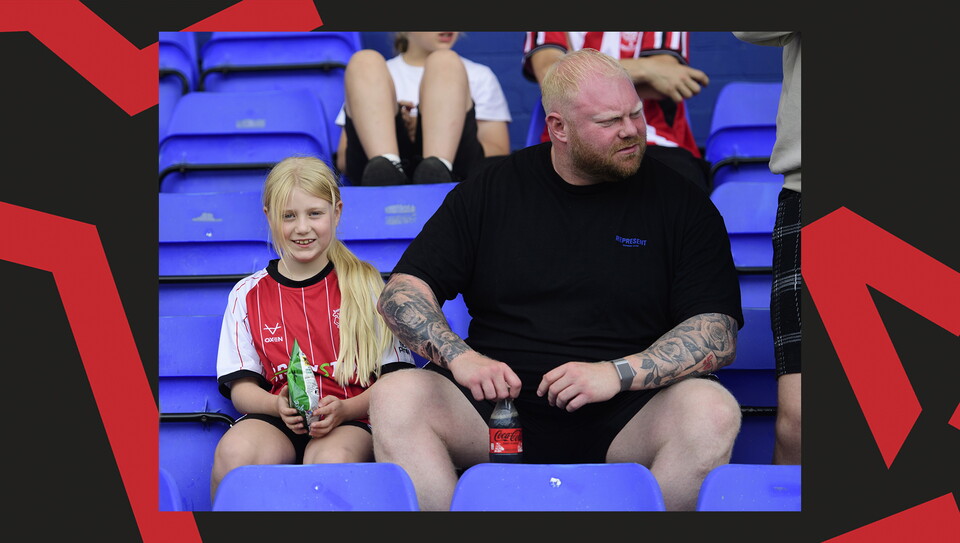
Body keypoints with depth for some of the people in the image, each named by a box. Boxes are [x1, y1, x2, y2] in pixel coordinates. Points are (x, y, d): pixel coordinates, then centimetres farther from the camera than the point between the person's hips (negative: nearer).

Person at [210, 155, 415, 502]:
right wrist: (278, 405, -14)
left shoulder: (364, 285, 9)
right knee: (234, 451, -33)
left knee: (331, 460, -38)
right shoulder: (248, 295, 14)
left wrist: (343, 410, -15)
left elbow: (393, 380, 4)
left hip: (350, 420, -2)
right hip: (275, 421, 2)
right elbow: (241, 386, 9)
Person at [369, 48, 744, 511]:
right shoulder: (489, 191, 10)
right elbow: (402, 292, 8)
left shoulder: (680, 203, 6)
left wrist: (618, 373, -16)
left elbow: (720, 336, -1)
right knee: (395, 398, -24)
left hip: (623, 418, -1)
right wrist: (458, 355, -12)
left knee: (712, 412, -31)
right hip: (496, 403, 1)